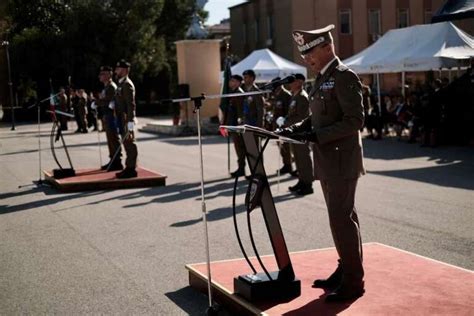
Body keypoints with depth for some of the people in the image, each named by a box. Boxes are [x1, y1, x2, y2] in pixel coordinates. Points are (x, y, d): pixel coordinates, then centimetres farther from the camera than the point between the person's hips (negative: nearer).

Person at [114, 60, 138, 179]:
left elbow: (131, 104, -20)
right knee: (127, 144, 14)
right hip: (121, 119, 10)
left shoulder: (127, 84, -14)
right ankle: (129, 167, 20)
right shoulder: (121, 84, 16)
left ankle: (131, 169, -1)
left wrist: (130, 122, -23)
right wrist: (113, 104, 7)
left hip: (126, 120, -10)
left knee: (130, 144, -5)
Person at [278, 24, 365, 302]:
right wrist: (295, 129, 5)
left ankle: (353, 282, 2)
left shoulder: (344, 76, -14)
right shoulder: (322, 79, 15)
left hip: (342, 161, -9)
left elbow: (355, 120, -20)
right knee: (343, 217, 16)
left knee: (342, 219, -6)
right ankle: (346, 271, 26)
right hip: (328, 161, 9)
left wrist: (317, 136, -24)